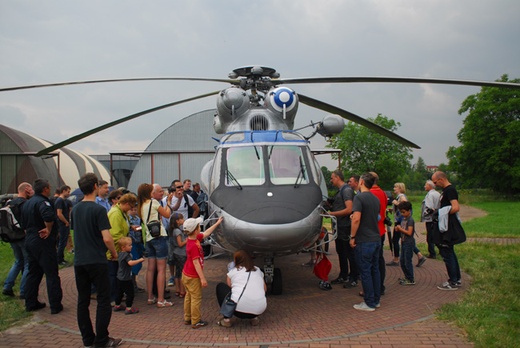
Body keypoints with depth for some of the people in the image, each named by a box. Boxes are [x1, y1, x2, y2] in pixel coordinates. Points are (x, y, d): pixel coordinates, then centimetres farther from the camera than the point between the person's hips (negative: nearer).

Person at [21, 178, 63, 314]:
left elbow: (24, 223, 20)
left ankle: (30, 303, 24)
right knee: (52, 274, -1)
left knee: (33, 273, 18)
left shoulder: (27, 203, 13)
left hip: (30, 241, 9)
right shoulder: (42, 202, -18)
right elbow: (48, 216, -38)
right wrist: (49, 230, -24)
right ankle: (55, 305, 2)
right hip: (43, 242, -9)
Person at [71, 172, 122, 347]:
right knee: (103, 301, 3)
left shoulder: (75, 209, 8)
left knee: (83, 301, 11)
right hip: (96, 261, -7)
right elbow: (107, 238, -19)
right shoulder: (98, 209, -14)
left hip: (79, 260, 7)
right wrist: (114, 253, -3)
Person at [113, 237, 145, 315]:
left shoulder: (120, 254, 8)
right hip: (126, 278, -10)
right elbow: (130, 263, -35)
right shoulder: (126, 255, -20)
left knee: (120, 292, 21)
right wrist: (139, 260, -28)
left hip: (120, 278, 10)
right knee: (130, 294, -2)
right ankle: (128, 308, 1)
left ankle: (117, 306, 33)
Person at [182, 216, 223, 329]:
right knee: (196, 299, 2)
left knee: (189, 297, 20)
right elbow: (196, 263, -27)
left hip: (186, 275, 10)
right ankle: (196, 322, 12)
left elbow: (206, 233, 16)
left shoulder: (195, 238, -1)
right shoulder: (194, 245, -28)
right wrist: (202, 278, -23)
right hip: (193, 277, -10)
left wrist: (217, 223, 23)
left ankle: (187, 318, 31)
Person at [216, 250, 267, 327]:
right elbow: (265, 289, 26)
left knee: (220, 286, 20)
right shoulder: (258, 270, 18)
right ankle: (254, 318, 16)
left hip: (238, 308, -4)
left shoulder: (232, 271, 10)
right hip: (259, 310, 4)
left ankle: (226, 319, 12)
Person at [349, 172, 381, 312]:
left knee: (365, 271, 0)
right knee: (375, 270, 14)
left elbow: (356, 219, -23)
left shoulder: (359, 197, -14)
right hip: (376, 239, 8)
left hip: (364, 241, -8)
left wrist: (352, 236, -14)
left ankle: (369, 303, 6)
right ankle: (376, 300, 22)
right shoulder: (376, 199, 11)